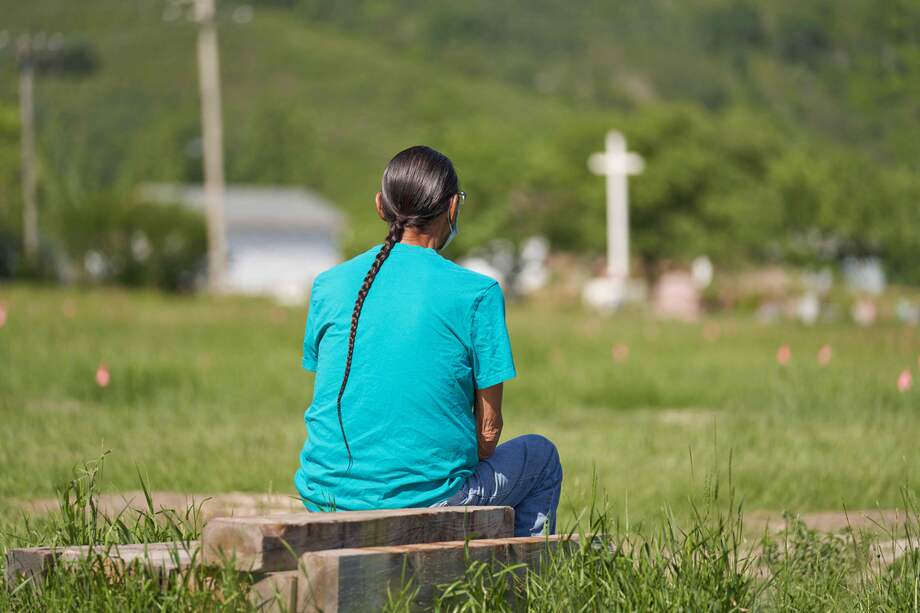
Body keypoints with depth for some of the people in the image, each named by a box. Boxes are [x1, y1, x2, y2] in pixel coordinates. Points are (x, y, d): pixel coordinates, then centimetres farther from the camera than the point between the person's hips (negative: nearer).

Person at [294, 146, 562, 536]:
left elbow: (327, 404, 12)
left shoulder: (328, 285, 3)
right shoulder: (476, 293, -8)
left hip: (326, 500, 5)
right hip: (425, 500, -4)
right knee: (540, 456, 25)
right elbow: (488, 427, -5)